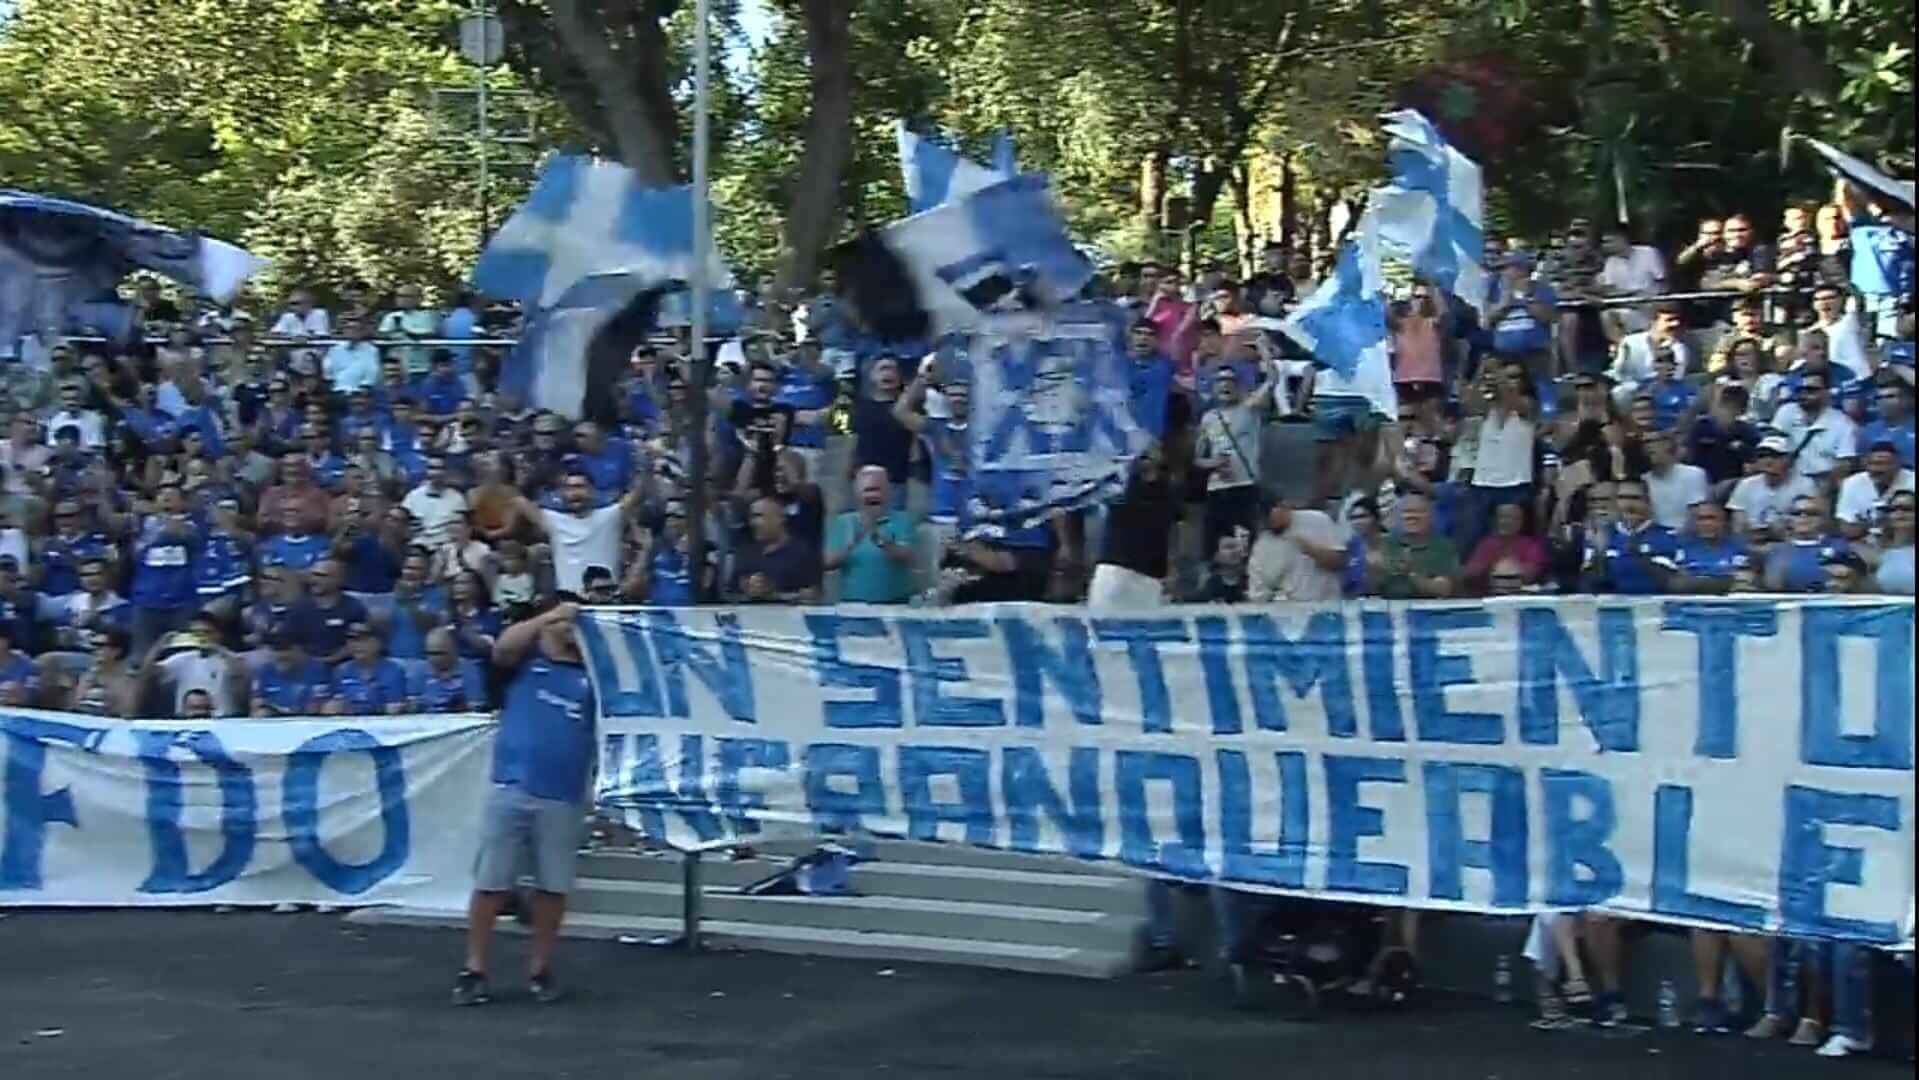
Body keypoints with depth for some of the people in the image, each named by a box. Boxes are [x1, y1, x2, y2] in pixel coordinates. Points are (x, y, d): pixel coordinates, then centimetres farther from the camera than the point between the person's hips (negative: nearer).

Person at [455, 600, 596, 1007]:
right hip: (511, 790, -2)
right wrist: (550, 616, -19)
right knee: (490, 883, 1)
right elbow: (502, 647, -13)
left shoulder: (591, 675, 9)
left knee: (553, 887, 7)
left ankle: (539, 968, 19)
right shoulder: (526, 659, 7)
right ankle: (474, 970, 7)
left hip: (564, 797, 2)